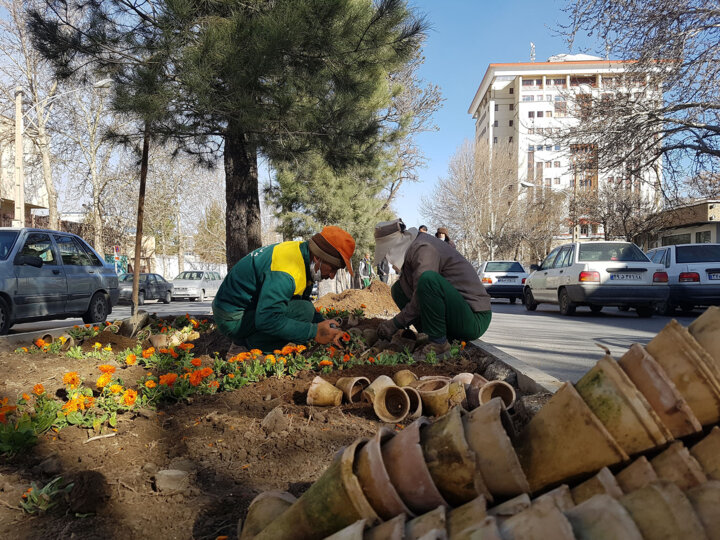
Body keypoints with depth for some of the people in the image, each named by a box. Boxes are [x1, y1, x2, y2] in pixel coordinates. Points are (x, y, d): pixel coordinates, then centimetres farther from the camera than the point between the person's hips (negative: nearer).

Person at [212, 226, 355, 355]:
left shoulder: (300, 252, 2)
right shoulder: (287, 270, -29)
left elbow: (304, 301, 13)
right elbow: (266, 320, -36)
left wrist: (325, 326, -3)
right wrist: (314, 332, -29)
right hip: (232, 319, -10)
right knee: (303, 311, -22)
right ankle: (246, 346, -10)